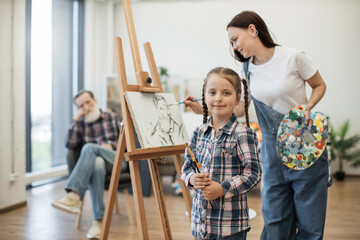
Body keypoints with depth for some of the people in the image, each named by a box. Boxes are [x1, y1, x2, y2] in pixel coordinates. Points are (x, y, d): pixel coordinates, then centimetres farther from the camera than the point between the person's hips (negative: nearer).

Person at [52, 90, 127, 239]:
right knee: (97, 164, -38)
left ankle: (73, 196, -48)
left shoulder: (113, 118, 18)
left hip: (116, 161, -1)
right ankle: (98, 220, -44)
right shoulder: (80, 123, 19)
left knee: (89, 148, -32)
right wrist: (76, 119, 2)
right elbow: (70, 145, 2)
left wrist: (111, 145, -6)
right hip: (93, 163, 1)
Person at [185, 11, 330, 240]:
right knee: (275, 220, 8)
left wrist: (307, 108, -15)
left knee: (309, 219, 4)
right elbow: (239, 106, 8)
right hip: (272, 149, 4)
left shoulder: (293, 57, -11)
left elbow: (320, 85, 3)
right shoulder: (247, 69, 4)